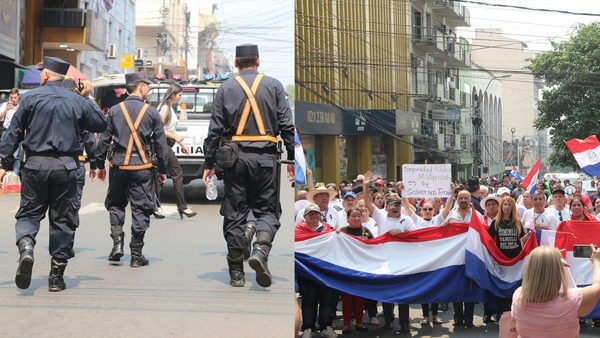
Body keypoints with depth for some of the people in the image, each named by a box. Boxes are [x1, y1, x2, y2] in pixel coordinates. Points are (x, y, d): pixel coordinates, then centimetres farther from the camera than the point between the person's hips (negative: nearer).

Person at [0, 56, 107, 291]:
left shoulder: (30, 98, 1)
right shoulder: (77, 101, 5)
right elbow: (101, 125, 14)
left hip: (36, 164, -1)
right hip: (66, 166, 1)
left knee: (29, 213, 12)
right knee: (63, 219, 8)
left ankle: (25, 247, -19)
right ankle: (57, 276, 12)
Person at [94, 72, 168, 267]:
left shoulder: (114, 110, 3)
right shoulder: (152, 112, -2)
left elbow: (104, 139, 4)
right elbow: (161, 143, 0)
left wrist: (100, 165, 12)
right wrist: (162, 169, 9)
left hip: (118, 165, 2)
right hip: (142, 167, -2)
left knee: (115, 203, 19)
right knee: (140, 208, 5)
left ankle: (117, 242, 4)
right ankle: (136, 255, 8)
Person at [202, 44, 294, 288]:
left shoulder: (226, 88, 6)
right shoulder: (273, 86, 5)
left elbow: (214, 130, 3)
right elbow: (287, 126, 1)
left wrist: (209, 163, 8)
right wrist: (293, 159, 5)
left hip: (235, 157, 1)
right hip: (265, 157, -1)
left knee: (235, 213, 8)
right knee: (266, 209, 9)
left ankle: (236, 272, 12)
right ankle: (260, 250, -18)